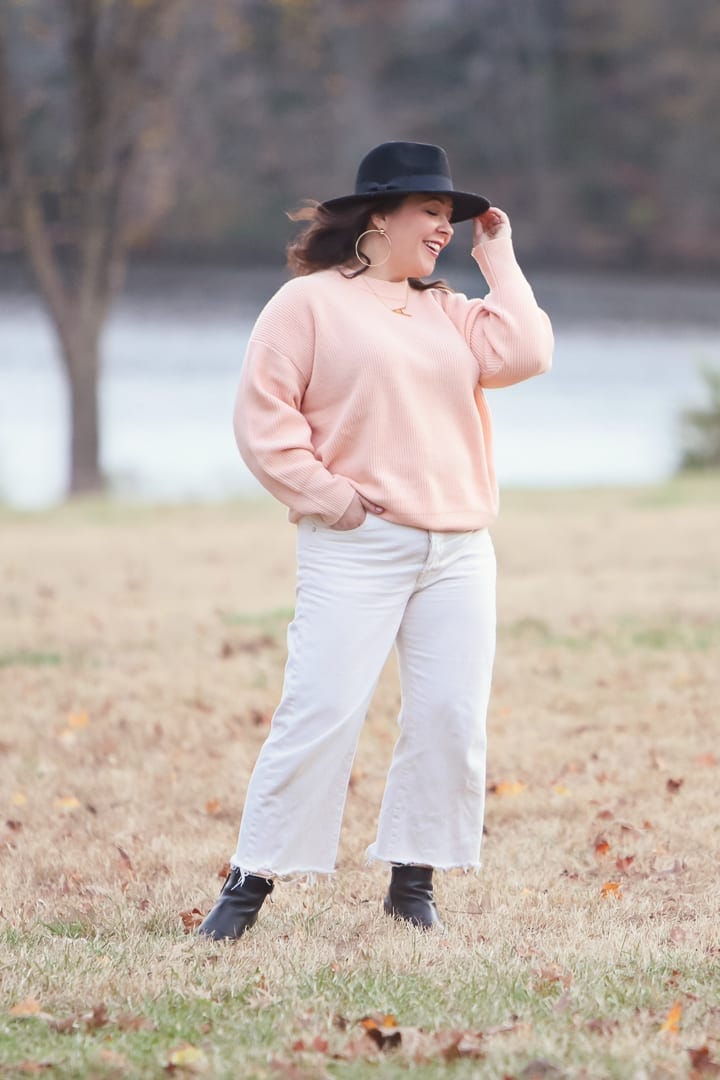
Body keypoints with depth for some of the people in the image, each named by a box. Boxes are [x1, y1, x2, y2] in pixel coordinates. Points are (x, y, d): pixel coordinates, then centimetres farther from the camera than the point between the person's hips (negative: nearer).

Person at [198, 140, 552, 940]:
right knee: (321, 713, -11)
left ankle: (413, 883, 10)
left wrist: (497, 261, 9)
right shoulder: (309, 302, 2)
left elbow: (523, 355, 2)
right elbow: (263, 414, -3)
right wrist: (320, 492, -11)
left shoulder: (448, 311, 19)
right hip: (356, 546, -6)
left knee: (451, 716, -1)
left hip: (459, 552, 6)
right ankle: (252, 882, -4)